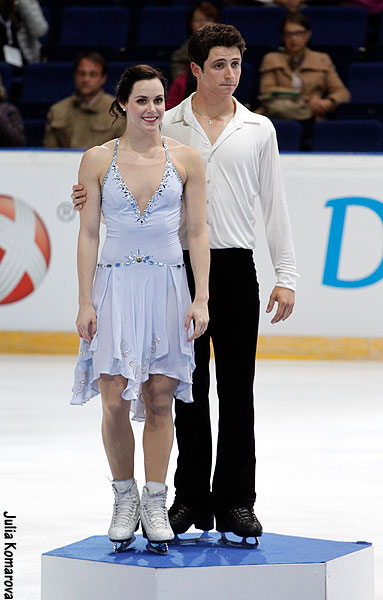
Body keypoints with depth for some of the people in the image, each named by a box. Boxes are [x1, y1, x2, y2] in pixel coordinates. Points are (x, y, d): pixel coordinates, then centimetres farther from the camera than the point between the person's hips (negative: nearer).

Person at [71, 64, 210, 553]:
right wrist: (85, 302, -3)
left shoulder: (185, 159, 3)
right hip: (115, 287, -1)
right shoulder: (98, 159, 2)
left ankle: (155, 504, 13)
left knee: (159, 401, 3)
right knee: (116, 400, -6)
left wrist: (201, 299, -4)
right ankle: (124, 498, 13)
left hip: (168, 286, 1)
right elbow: (88, 234, 3)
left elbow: (198, 232, 3)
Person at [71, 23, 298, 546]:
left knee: (237, 390, 1)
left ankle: (236, 501, 8)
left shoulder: (259, 129, 7)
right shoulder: (167, 127, 4)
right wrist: (96, 200, -11)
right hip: (181, 266, 0)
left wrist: (285, 277, 3)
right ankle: (192, 498, 14)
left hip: (237, 268, 0)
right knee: (190, 389, 5)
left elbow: (274, 206, 8)